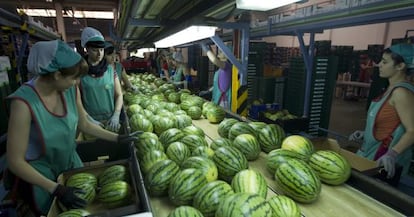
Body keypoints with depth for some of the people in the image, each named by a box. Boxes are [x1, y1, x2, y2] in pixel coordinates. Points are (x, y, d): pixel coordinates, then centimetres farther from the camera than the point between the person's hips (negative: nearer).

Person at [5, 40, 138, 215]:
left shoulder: (71, 90, -14)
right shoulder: (24, 102, -31)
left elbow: (84, 124, 1)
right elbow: (15, 161, -23)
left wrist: (117, 138, -2)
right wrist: (55, 189, -26)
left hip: (70, 163, 5)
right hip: (37, 176, -5)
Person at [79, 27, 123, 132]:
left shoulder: (110, 70, 0)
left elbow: (119, 95, 1)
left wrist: (116, 116, -12)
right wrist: (89, 120, -14)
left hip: (110, 120, 2)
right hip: (90, 121, -2)